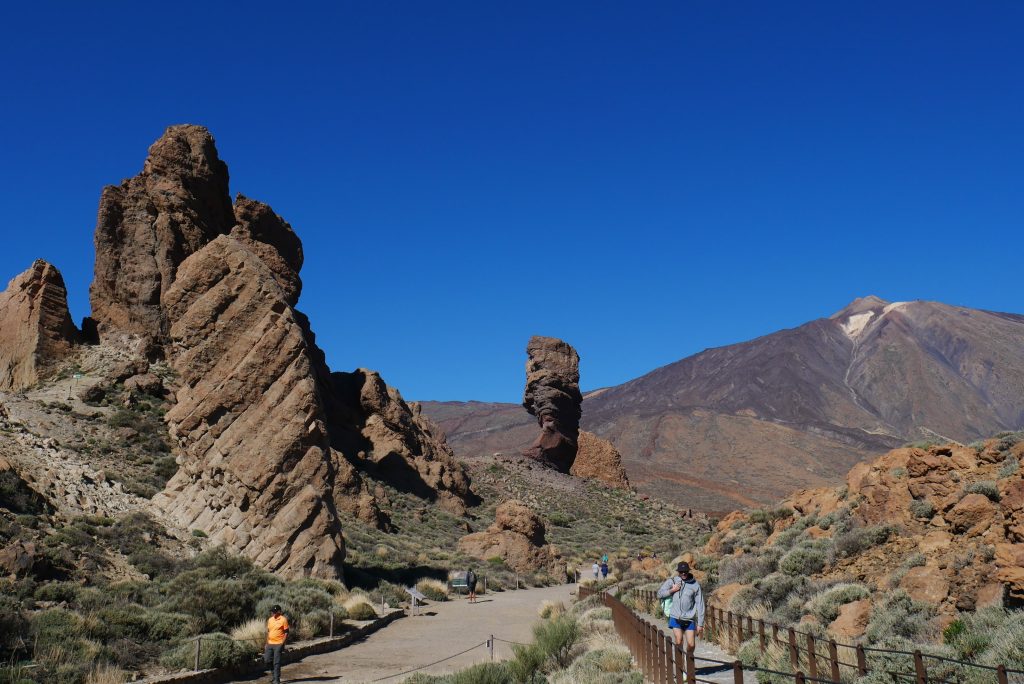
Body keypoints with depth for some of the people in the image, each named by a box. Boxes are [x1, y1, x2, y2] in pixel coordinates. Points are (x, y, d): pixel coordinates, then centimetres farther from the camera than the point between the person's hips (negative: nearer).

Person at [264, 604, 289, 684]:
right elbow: (268, 632, 17)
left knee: (276, 662, -4)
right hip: (270, 644, 6)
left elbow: (286, 633, -8)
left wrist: (282, 643, -15)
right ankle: (275, 672, 28)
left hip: (278, 644, -6)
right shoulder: (270, 620, 10)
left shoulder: (283, 620, -8)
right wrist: (266, 644, 14)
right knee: (267, 660, 5)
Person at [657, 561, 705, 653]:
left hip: (689, 619, 0)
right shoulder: (672, 581, 0)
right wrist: (672, 590, -11)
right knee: (679, 642, -13)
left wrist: (700, 624, -1)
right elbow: (659, 594, 3)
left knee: (691, 644, -1)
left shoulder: (695, 585, -2)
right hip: (675, 618, 0)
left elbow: (700, 605, 0)